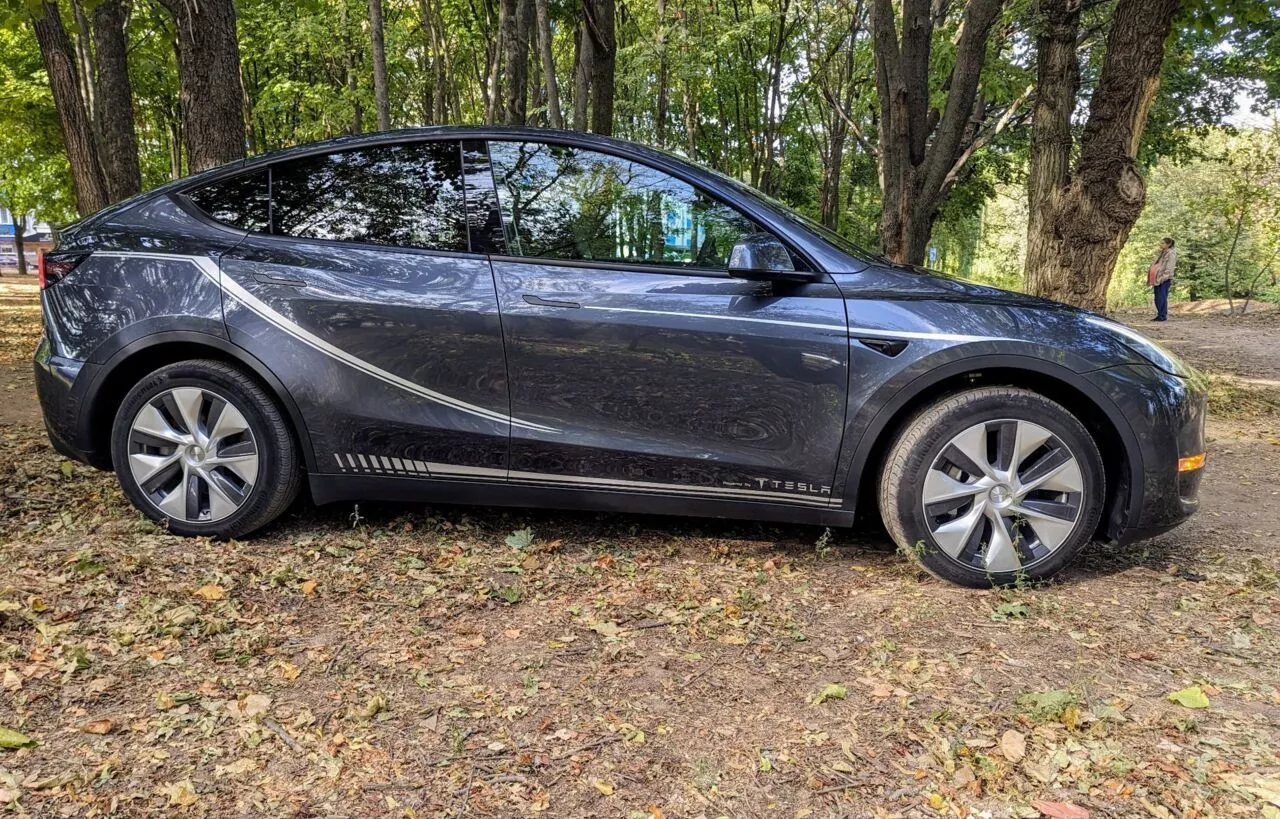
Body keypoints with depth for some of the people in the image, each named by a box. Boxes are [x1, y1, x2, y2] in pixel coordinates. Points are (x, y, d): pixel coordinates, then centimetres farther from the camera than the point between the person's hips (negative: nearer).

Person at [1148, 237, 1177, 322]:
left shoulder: (1171, 253, -6)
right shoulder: (1162, 253, 20)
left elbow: (1169, 267, -14)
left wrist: (1163, 277, -21)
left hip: (1165, 279, -9)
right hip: (1157, 279, 9)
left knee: (1162, 298, -10)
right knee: (1158, 298, 8)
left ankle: (1163, 316, -8)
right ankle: (1159, 315, 13)